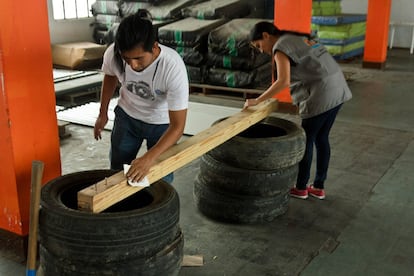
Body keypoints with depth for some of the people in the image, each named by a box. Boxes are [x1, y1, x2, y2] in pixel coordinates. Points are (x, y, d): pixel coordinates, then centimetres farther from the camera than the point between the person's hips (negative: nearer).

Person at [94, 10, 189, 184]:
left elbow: (177, 126, -33)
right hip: (127, 116, 3)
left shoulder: (173, 67, -37)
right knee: (117, 172, 14)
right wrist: (103, 113, 11)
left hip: (162, 122, -3)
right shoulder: (112, 54, -27)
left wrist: (150, 158, -44)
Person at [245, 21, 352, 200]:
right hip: (337, 89, 9)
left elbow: (284, 81, -24)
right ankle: (319, 187, 26)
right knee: (321, 139, 17)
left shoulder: (280, 48, -9)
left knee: (306, 140, 6)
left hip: (322, 94, -9)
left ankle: (301, 188, 21)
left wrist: (257, 101, -20)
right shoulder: (296, 38, 20)